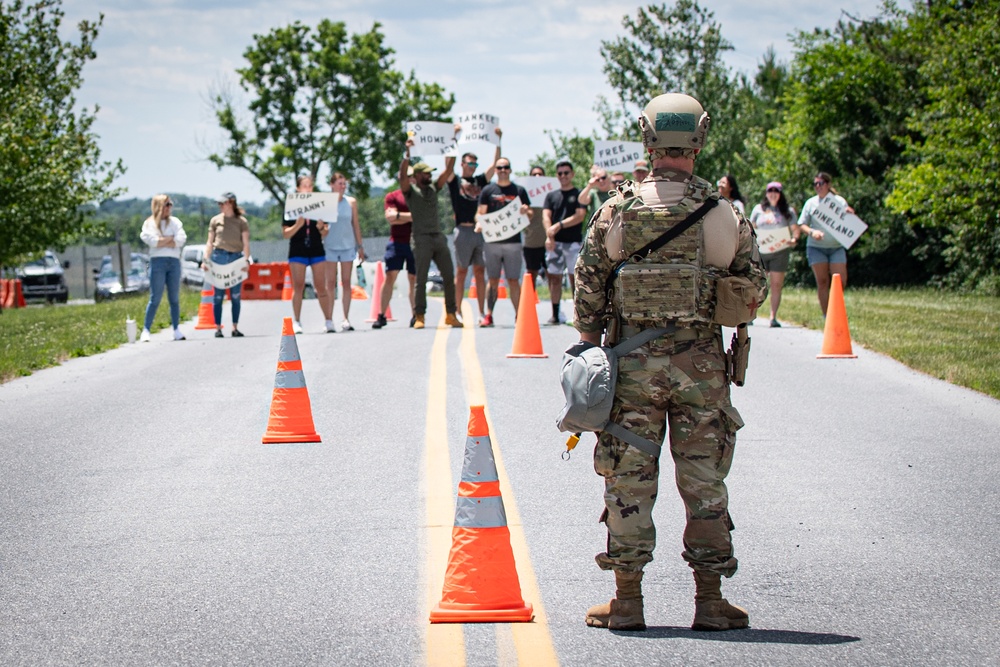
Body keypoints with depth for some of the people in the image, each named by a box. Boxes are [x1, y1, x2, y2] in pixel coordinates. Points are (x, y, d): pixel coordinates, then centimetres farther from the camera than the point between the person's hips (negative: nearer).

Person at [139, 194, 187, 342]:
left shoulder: (175, 222, 14)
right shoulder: (150, 223, 7)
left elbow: (181, 240, -1)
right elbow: (153, 241, -10)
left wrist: (162, 242, -5)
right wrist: (171, 238, -2)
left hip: (174, 262, 3)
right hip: (158, 262, -3)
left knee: (174, 298, 5)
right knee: (155, 298, -7)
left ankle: (176, 330, 9)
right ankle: (145, 331, -5)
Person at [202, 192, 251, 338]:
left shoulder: (241, 221, 6)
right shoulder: (215, 220, 10)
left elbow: (246, 243, 3)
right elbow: (210, 242, 12)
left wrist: (246, 260, -8)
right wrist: (205, 260, 3)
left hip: (236, 258, -1)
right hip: (218, 257, 1)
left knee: (236, 295, 1)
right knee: (218, 295, -1)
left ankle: (235, 328, 7)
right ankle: (218, 328, 2)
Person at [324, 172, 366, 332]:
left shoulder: (351, 202, 6)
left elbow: (356, 224, 11)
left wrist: (360, 246, 11)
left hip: (348, 245, 2)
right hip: (330, 246, -2)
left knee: (346, 282, 2)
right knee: (330, 283, -2)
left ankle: (346, 319, 3)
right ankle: (329, 320, 0)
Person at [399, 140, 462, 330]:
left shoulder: (434, 188, 16)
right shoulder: (410, 190, 3)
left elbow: (448, 170, 13)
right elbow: (402, 175, -15)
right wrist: (408, 154, -23)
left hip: (439, 237, 5)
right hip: (422, 239, -5)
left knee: (449, 277, 3)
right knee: (421, 280, -4)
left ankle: (451, 314, 9)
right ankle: (419, 316, -2)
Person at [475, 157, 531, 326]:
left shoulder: (519, 191, 10)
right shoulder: (488, 190, 9)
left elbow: (529, 214, 13)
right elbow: (480, 213, 8)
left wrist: (525, 211, -11)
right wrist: (479, 223, -13)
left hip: (513, 241, 0)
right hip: (492, 241, 0)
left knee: (513, 280, 0)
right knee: (493, 280, 2)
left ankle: (518, 316, 1)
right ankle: (488, 315, 4)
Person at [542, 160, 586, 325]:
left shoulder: (579, 195, 6)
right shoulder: (551, 196, 16)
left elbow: (580, 216, -6)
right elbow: (546, 216, 5)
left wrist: (559, 226, -14)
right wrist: (549, 236, -13)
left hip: (574, 242, -3)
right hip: (555, 243, 3)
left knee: (575, 278, -5)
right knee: (554, 278, 2)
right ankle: (555, 315, 5)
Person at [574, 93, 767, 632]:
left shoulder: (619, 210, -4)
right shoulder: (724, 213, -4)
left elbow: (588, 286, 0)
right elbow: (753, 287, 2)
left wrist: (589, 348, 9)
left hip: (632, 363, 0)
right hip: (700, 363, 0)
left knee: (629, 481, 5)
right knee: (704, 482, 7)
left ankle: (627, 601, 7)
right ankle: (710, 602, 9)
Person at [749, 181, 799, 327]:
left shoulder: (787, 211, 10)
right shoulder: (759, 209, 12)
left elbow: (795, 229, 6)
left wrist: (794, 239, -14)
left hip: (780, 252, 0)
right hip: (760, 251, 0)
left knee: (776, 285, -2)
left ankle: (773, 317, 0)